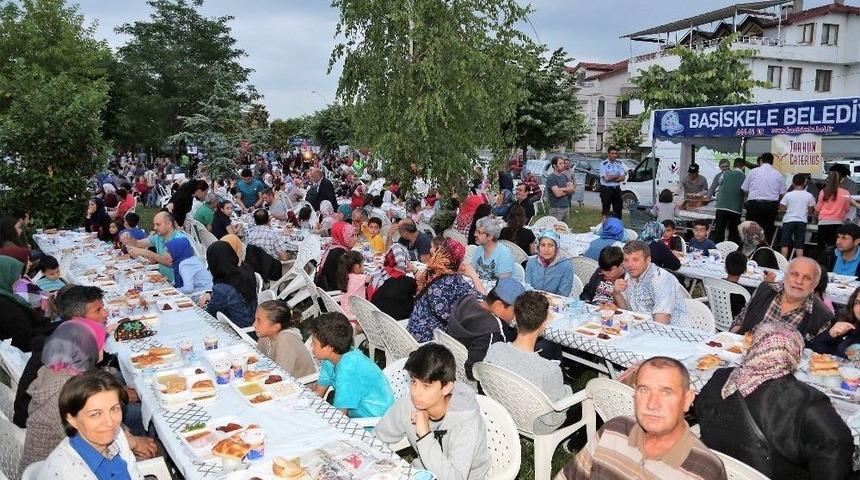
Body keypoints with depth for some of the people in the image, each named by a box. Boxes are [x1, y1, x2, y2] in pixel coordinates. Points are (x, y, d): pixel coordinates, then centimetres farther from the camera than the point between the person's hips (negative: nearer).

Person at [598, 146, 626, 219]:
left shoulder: (619, 163, 7)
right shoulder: (603, 164, -7)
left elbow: (623, 178, 1)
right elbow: (606, 178, -16)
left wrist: (611, 178, -14)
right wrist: (618, 176, -4)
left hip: (617, 189, 5)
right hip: (606, 189, -4)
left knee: (618, 210, 9)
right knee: (606, 211, 2)